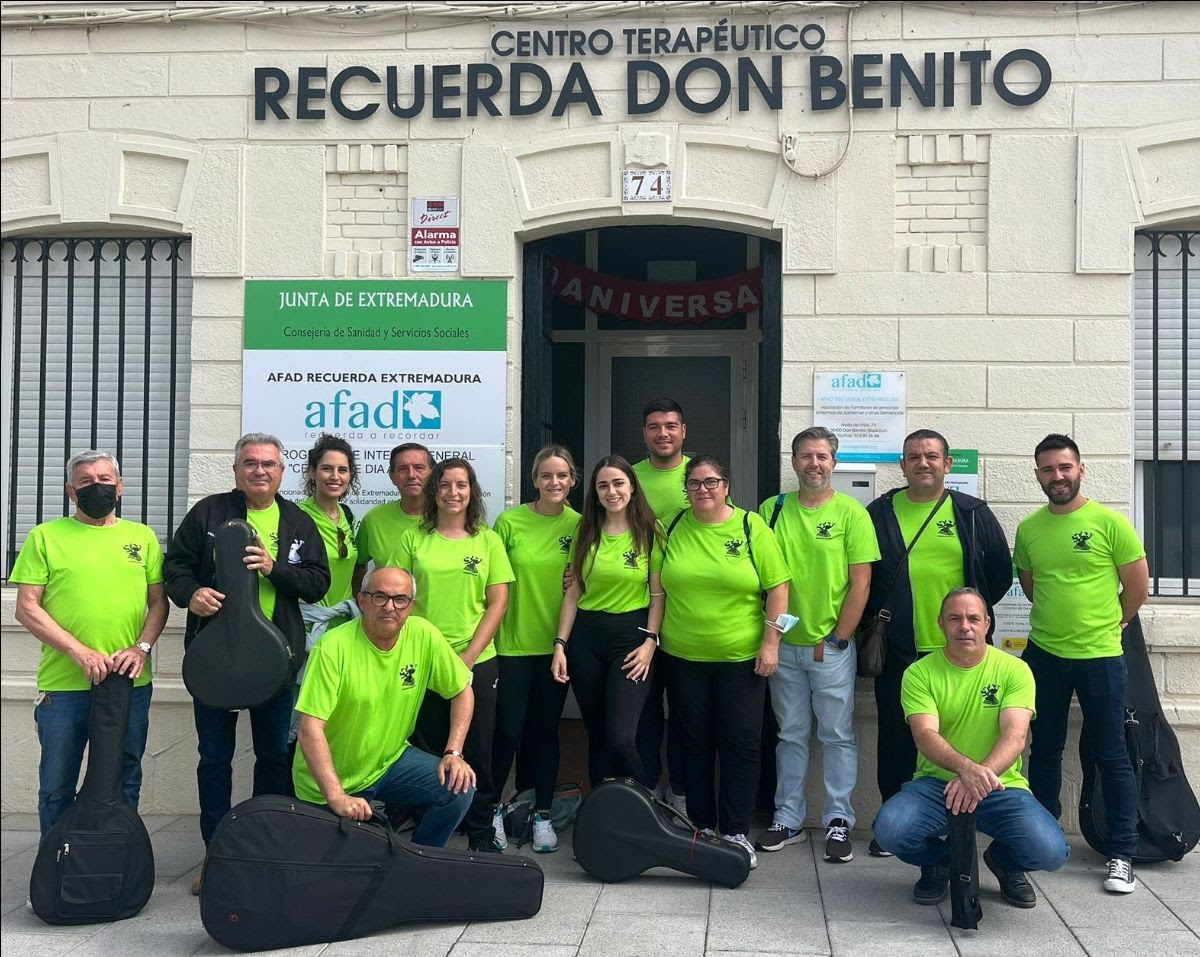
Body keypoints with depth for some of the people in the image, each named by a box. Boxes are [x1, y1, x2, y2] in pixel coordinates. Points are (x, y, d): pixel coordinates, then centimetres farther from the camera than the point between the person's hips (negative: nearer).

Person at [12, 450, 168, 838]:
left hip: (131, 683, 2)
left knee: (125, 783, 12)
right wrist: (80, 652, -13)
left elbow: (158, 602, 11)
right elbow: (27, 607, -3)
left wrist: (142, 647, -8)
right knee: (57, 789, 7)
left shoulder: (142, 537, 10)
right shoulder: (46, 536, 2)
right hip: (63, 685, -2)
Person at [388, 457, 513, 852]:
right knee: (426, 750, 6)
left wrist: (468, 656, -7)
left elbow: (498, 603, 1)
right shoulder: (413, 539, 4)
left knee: (476, 751, 5)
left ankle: (482, 833, 20)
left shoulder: (488, 540, 4)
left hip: (477, 661, 0)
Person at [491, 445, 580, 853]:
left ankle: (543, 815, 21)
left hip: (556, 644, 2)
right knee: (508, 730, 0)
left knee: (545, 730, 9)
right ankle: (491, 808, 20)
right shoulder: (509, 522, -5)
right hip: (513, 642, -2)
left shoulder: (578, 524, 1)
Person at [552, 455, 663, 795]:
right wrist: (560, 645, 1)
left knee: (620, 737, -13)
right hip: (585, 637, 4)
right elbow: (573, 593, 7)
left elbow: (658, 593, -1)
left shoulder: (649, 531, -2)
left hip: (632, 636, -3)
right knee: (596, 735, 10)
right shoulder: (586, 532, 6)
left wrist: (650, 642, -10)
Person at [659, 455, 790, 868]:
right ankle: (700, 826, 22)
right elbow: (657, 587, 10)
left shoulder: (752, 527, -3)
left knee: (742, 745, 2)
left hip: (741, 658, -2)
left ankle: (736, 832, 13)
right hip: (684, 658, 2)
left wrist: (770, 643, -8)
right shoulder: (672, 528, 4)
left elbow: (778, 587, -3)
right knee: (695, 745, 10)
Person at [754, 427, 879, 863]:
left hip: (831, 646, -3)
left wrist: (836, 640, -9)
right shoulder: (772, 510, 4)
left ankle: (838, 821, 16)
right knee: (790, 735, 12)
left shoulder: (851, 512, -4)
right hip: (784, 644, 3)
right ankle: (787, 819, 22)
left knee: (837, 736, 5)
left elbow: (861, 583, -6)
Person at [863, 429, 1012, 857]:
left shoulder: (973, 513, 5)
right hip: (897, 652, 1)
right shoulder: (879, 513, 6)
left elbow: (1000, 572, 9)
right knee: (895, 739, 6)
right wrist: (873, 623, 5)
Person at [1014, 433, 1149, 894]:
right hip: (1043, 655, 4)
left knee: (1110, 756, 3)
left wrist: (1104, 624, 8)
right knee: (1045, 751, 13)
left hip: (1099, 657, -4)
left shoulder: (1110, 522, -8)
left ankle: (1122, 855, 12)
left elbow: (1137, 585, -2)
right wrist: (1060, 618, 12)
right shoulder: (1028, 529, 3)